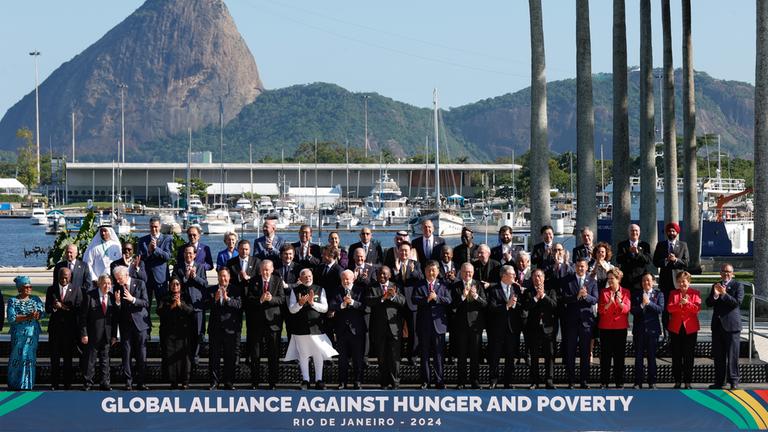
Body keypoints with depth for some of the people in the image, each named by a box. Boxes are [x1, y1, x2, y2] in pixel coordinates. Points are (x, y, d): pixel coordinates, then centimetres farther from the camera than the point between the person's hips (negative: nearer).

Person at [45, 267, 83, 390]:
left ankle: (67, 383, 8)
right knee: (54, 356, 1)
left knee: (68, 356, 2)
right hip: (55, 327, 1)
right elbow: (47, 309, 4)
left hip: (70, 327, -1)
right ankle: (54, 383, 6)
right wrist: (54, 307, -17)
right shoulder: (51, 289, 8)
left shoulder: (76, 290, 3)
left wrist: (63, 307, -15)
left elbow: (78, 309, -5)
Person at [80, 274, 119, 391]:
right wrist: (84, 334, -11)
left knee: (105, 360, 8)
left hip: (107, 335, 4)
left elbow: (115, 318, 10)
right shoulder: (90, 296, -7)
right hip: (93, 334, -4)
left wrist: (114, 335, 6)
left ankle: (105, 383, 14)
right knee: (90, 359, 2)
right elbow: (83, 316, -6)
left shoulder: (112, 297, 6)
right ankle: (87, 384, 9)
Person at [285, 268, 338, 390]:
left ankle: (319, 380, 7)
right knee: (303, 355, 3)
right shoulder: (295, 291, 5)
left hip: (316, 327, 0)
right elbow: (291, 310, 0)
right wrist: (300, 303, -18)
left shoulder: (320, 290, 6)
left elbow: (325, 308, 0)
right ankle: (305, 380, 10)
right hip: (301, 327, 0)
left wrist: (312, 303, -14)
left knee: (318, 355, -1)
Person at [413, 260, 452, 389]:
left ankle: (439, 381, 7)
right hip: (424, 324, 1)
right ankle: (425, 381, 11)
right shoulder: (419, 286, 7)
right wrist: (427, 299, -20)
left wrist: (436, 298, -16)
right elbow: (415, 300, -7)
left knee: (439, 353, 2)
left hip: (438, 323, -1)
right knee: (424, 354, 5)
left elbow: (448, 300, -4)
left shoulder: (443, 286, 8)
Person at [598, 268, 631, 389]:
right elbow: (600, 310, -3)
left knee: (619, 355, 3)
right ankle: (604, 382, 3)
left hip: (620, 327, 0)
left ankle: (619, 382, 8)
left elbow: (626, 309, -6)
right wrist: (610, 302, -20)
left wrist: (620, 302, -24)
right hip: (606, 327, 0)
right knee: (605, 355, 0)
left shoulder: (626, 292, 5)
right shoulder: (604, 292, 6)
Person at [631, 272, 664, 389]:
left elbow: (660, 309, -8)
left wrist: (649, 303, -18)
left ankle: (652, 382, 8)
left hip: (652, 329, -1)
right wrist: (642, 305, -17)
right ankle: (638, 382, 6)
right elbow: (633, 311, -1)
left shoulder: (658, 294, 5)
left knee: (652, 356, 2)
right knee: (638, 357, 2)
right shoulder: (636, 295, 9)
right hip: (639, 330, 1)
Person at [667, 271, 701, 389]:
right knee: (676, 356, 4)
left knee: (689, 357, 1)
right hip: (676, 328, 2)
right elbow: (669, 308, -5)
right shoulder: (673, 293, 9)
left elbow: (697, 308, -9)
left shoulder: (695, 293, 4)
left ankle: (688, 382, 6)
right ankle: (677, 381, 11)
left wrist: (687, 303, -24)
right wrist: (679, 304, -22)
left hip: (690, 328, -2)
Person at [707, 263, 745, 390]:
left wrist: (724, 294, -19)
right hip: (717, 325, 5)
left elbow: (738, 302, -13)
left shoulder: (738, 285, -1)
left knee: (732, 354, -4)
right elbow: (709, 303, 6)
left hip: (731, 325, -5)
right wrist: (715, 294, -12)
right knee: (718, 355, 8)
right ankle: (719, 381, 14)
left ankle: (733, 381, 1)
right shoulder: (716, 286, 13)